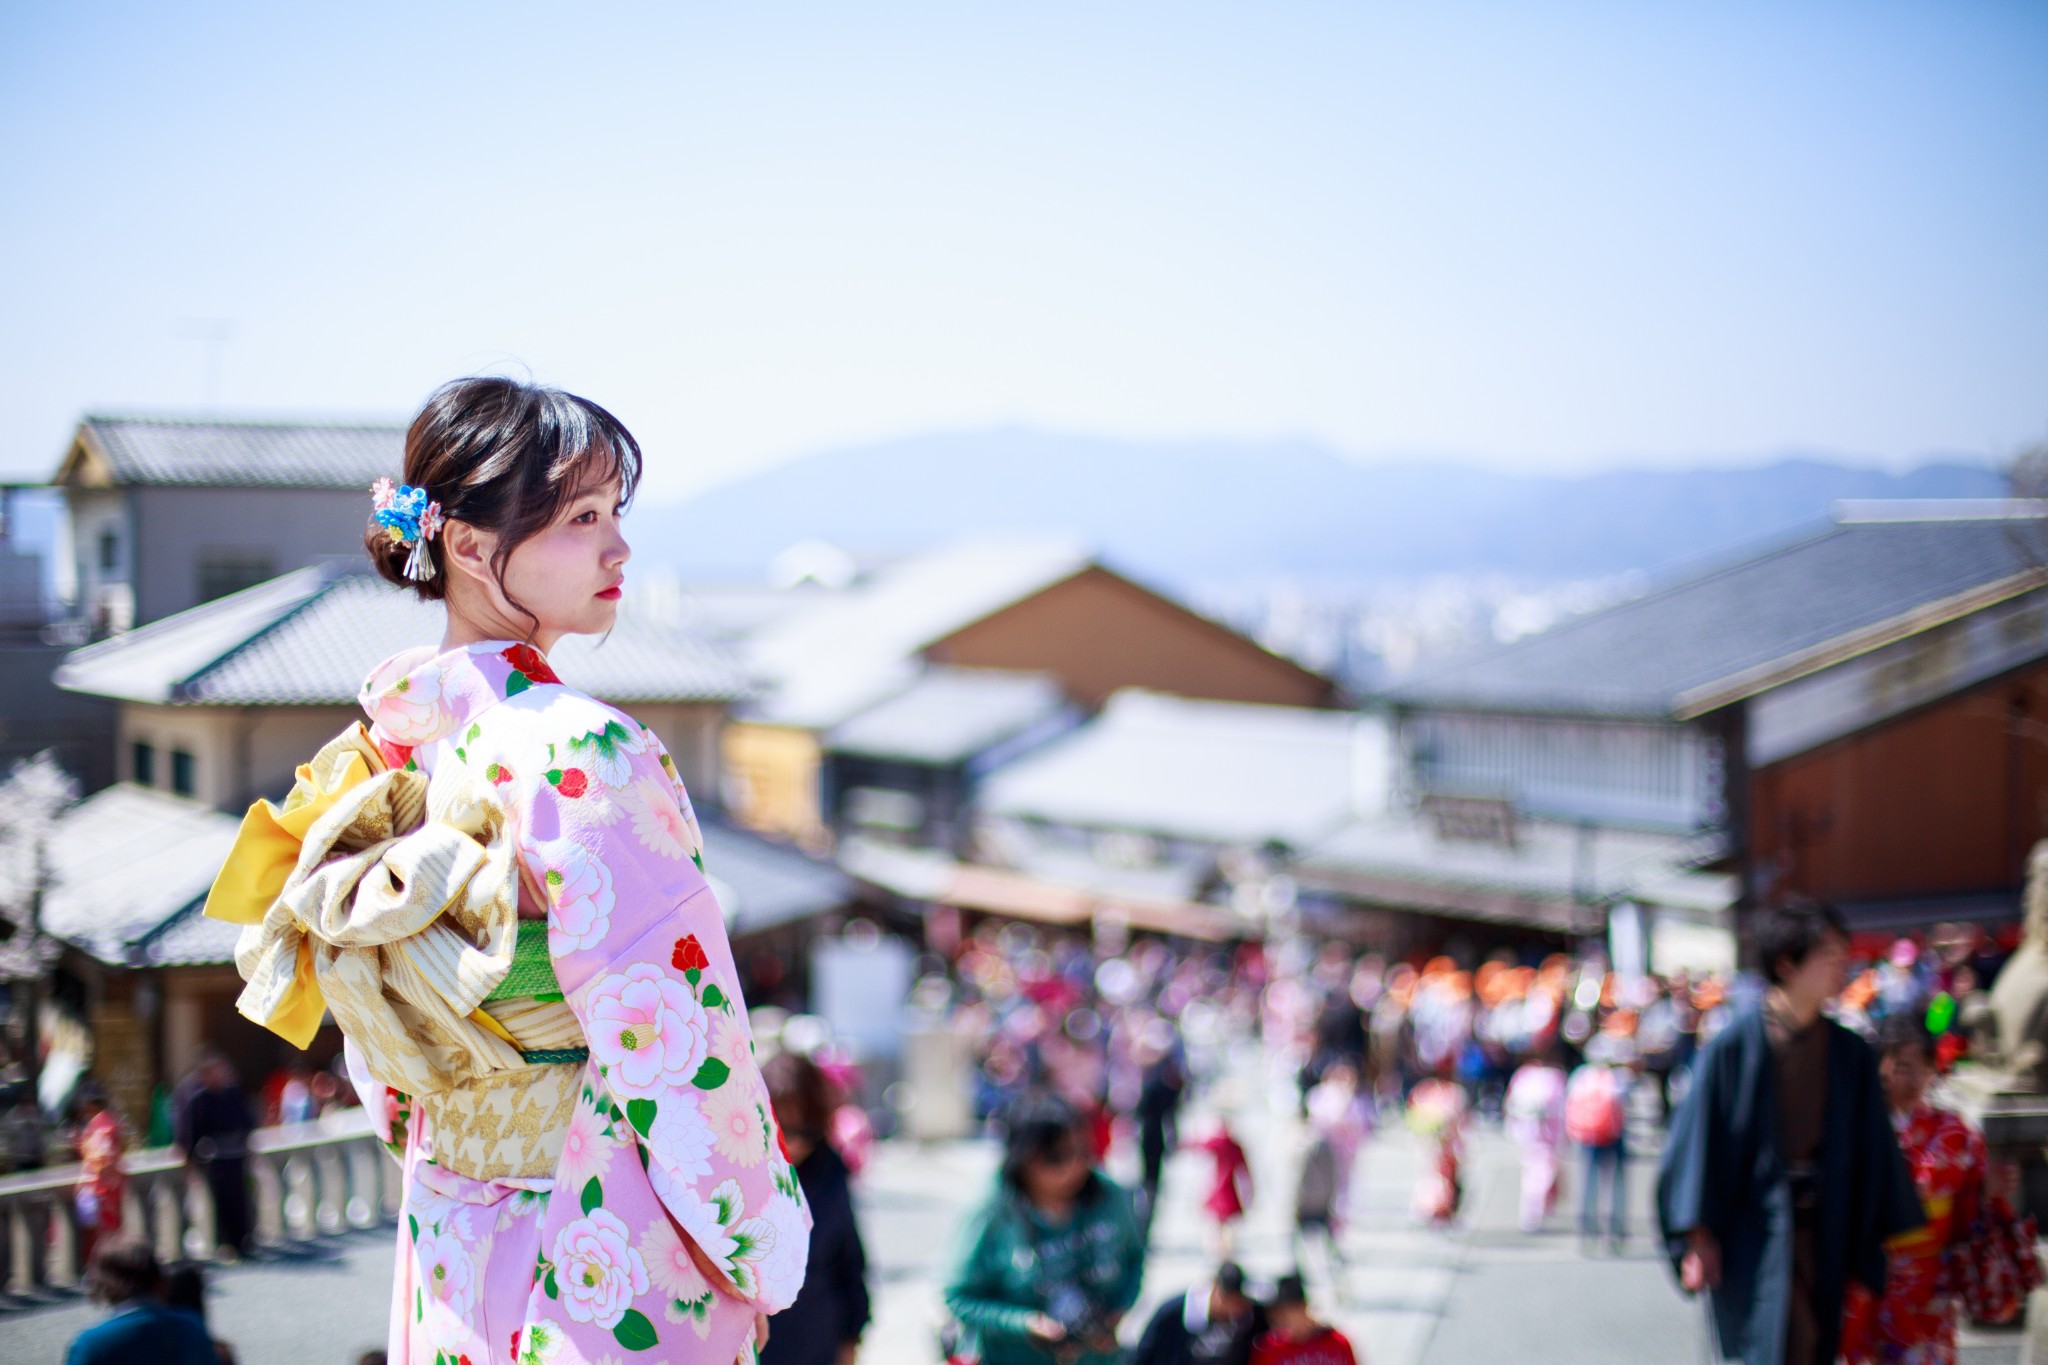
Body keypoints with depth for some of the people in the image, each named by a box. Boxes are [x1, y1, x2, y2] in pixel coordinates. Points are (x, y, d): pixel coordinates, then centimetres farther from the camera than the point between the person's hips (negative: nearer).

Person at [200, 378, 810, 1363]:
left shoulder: (375, 745, 1)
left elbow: (377, 1065, 10)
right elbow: (670, 1035, -21)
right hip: (605, 1265, -7)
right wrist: (762, 1249, -12)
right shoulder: (581, 754, -23)